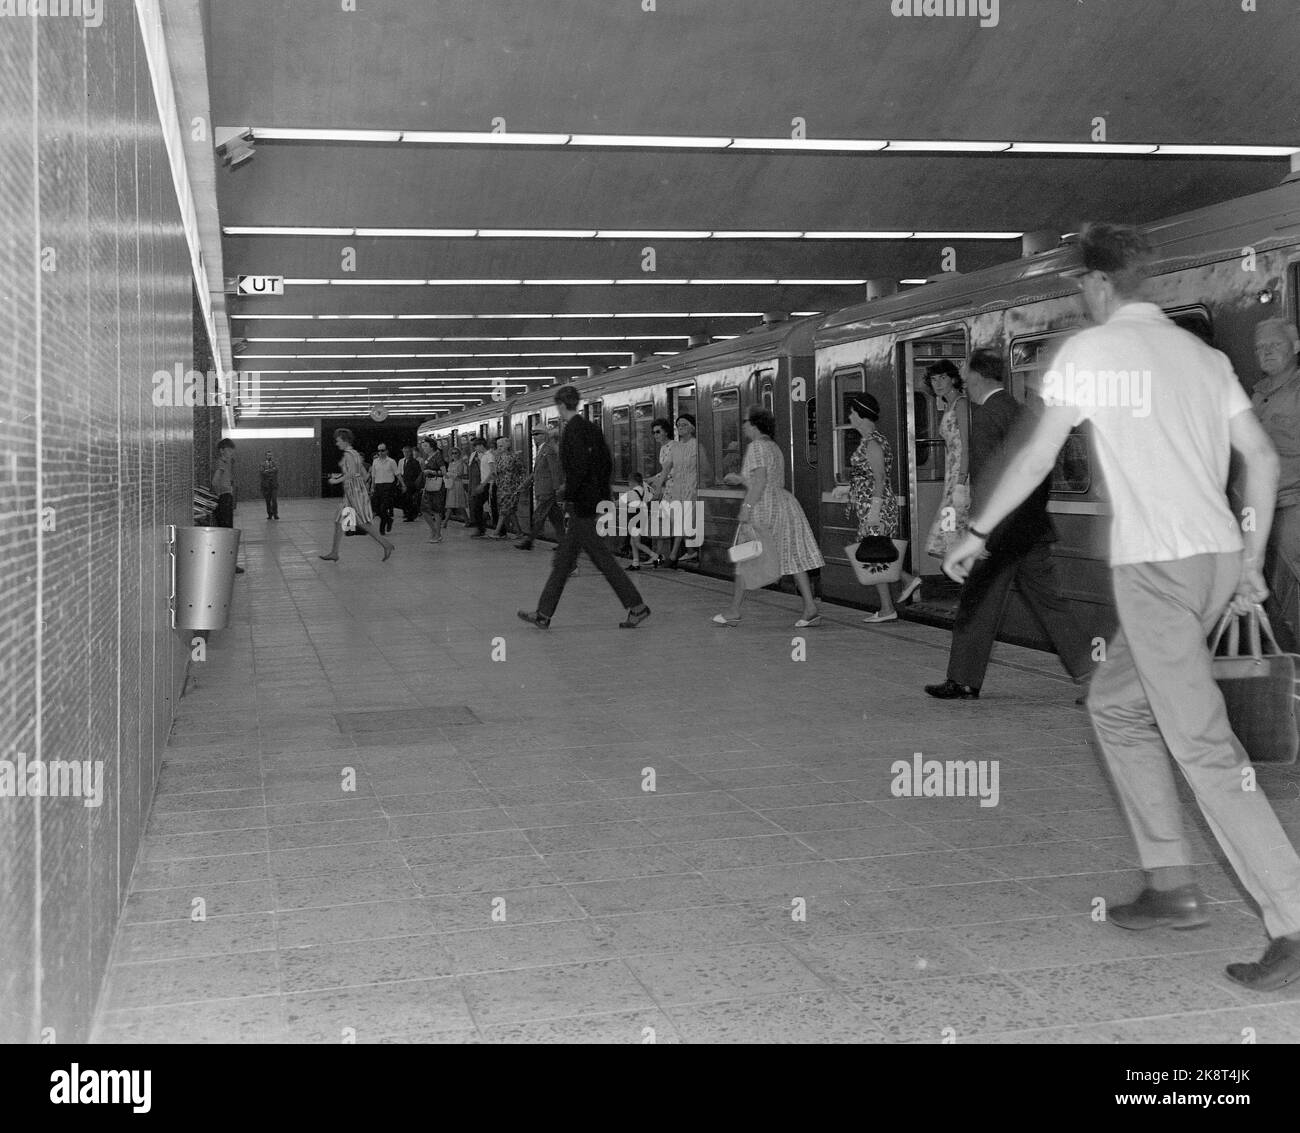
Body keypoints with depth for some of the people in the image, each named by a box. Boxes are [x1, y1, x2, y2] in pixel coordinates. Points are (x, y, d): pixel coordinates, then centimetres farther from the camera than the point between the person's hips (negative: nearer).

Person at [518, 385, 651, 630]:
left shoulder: (572, 431, -14)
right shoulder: (592, 428, 13)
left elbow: (580, 467, -23)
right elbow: (607, 463, 15)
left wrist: (568, 495, -14)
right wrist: (602, 493, 18)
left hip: (583, 506, -10)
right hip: (596, 500, 10)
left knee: (602, 558, -4)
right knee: (563, 559, 12)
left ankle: (637, 607, 0)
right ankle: (544, 613, 15)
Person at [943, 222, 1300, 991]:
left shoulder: (1091, 349, -2)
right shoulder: (1202, 352, 16)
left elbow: (1038, 457, -2)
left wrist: (978, 532, 9)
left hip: (1157, 563, -8)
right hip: (1219, 556, 8)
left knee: (1203, 744, -7)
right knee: (1115, 704, 20)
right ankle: (1173, 886, 21)